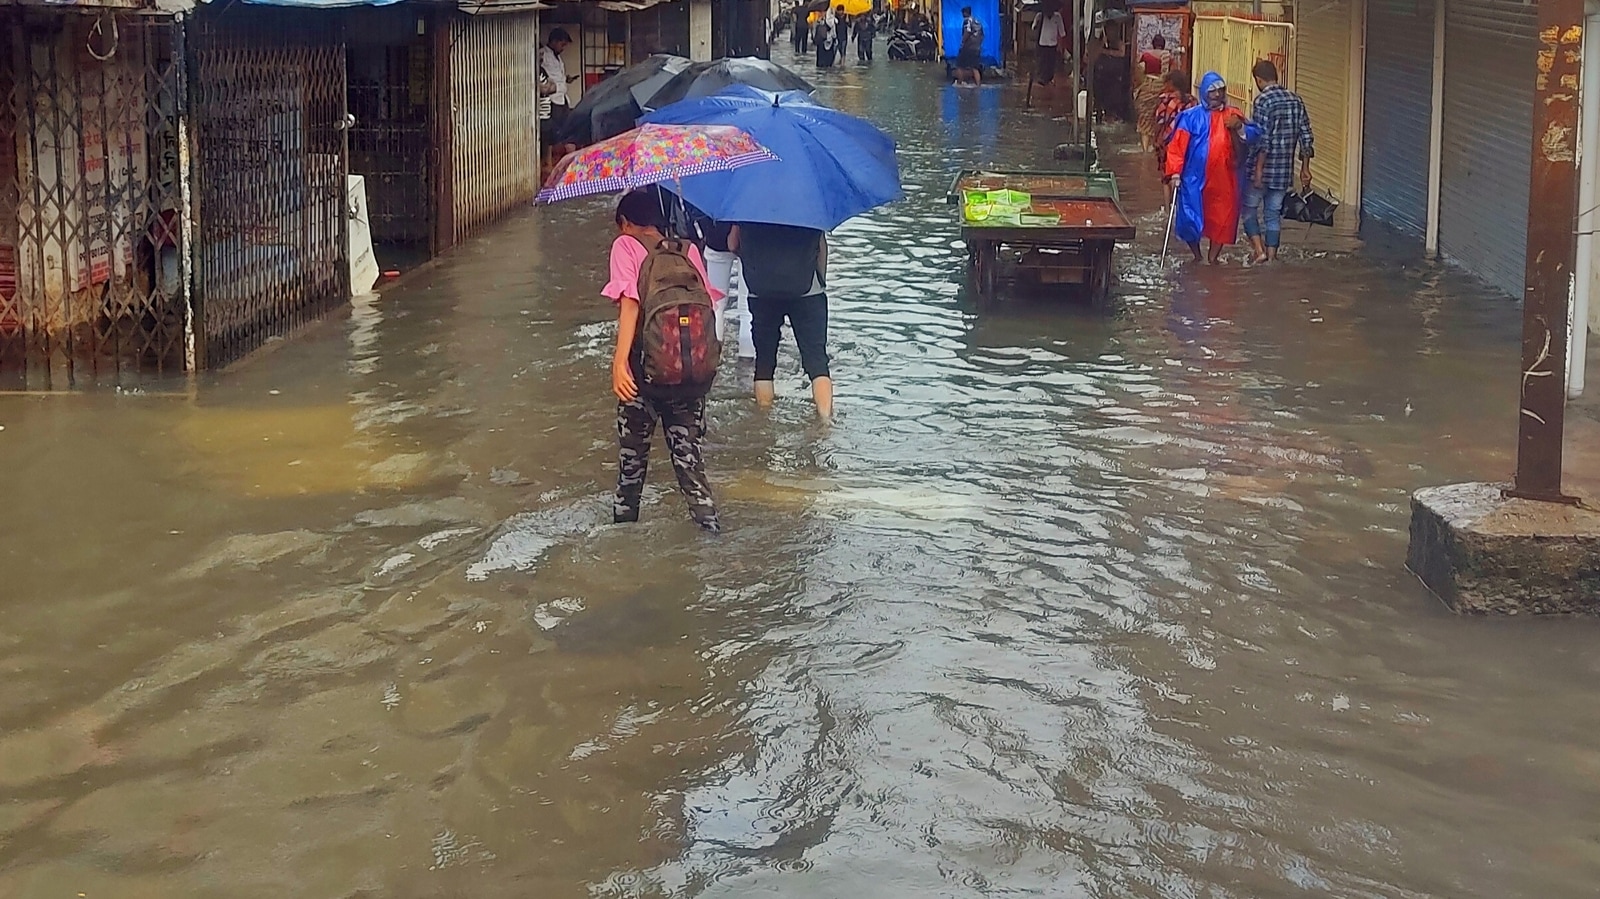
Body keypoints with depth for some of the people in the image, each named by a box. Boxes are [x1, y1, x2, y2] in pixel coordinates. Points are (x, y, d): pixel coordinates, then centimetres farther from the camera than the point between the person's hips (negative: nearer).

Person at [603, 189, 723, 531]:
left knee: (632, 452, 12)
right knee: (689, 454, 7)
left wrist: (620, 360, -18)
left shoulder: (626, 246, -1)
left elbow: (630, 302, -14)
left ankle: (624, 520, 21)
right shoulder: (688, 250, 9)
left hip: (645, 365, -3)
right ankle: (708, 523, 1)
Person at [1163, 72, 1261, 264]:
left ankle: (1213, 258, 20)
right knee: (1190, 219, -1)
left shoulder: (1232, 115, 8)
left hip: (1223, 180, 2)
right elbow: (1178, 145, -6)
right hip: (1195, 179, -2)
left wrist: (1240, 128, -19)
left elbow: (1254, 135, 1)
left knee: (1222, 220, 4)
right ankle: (1197, 257, 23)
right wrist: (1175, 173, -13)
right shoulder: (1191, 117, -1)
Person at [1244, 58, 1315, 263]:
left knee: (1249, 209, 10)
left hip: (1263, 169, -6)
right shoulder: (1296, 100, 7)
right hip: (1284, 170, 6)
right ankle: (1271, 256, 13)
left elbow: (1263, 140, -19)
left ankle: (1259, 250, 0)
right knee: (1273, 212, 13)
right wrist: (1305, 167, 13)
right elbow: (1306, 137, 8)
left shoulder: (1263, 101, -13)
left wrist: (1258, 170, -18)